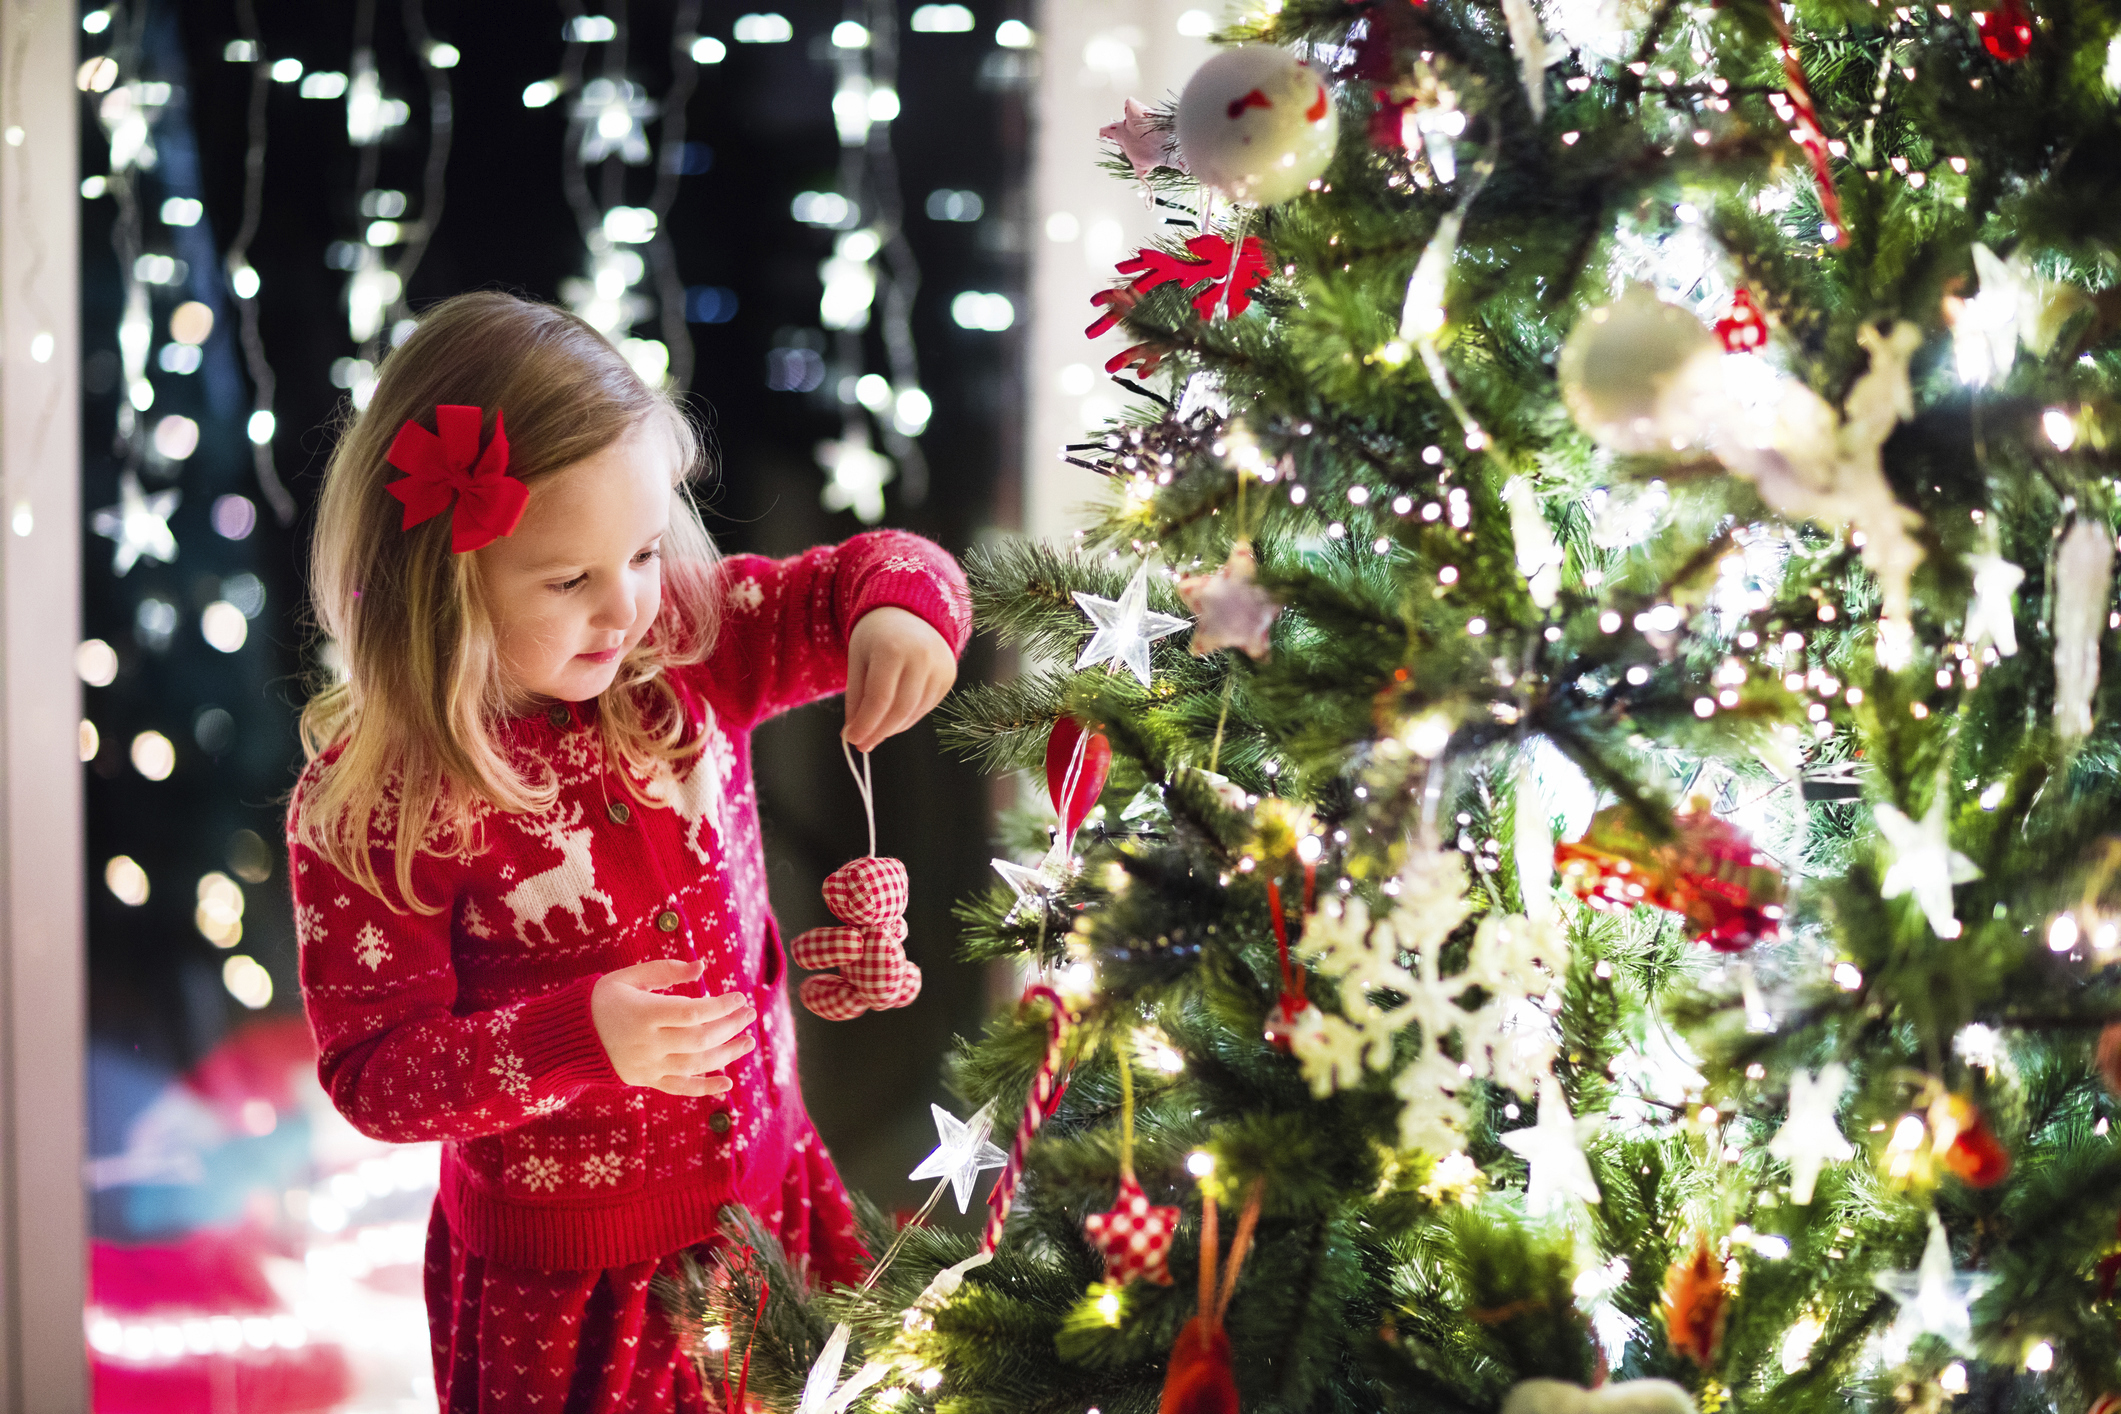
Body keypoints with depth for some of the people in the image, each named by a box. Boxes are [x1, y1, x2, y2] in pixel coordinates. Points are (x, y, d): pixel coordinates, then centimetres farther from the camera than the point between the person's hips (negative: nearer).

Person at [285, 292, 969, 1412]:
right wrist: (577, 1038, -33)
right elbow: (372, 1073, -17)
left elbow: (864, 578, 3)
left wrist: (903, 606, -21)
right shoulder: (369, 802, -20)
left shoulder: (688, 647, -7)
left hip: (769, 1201, 5)